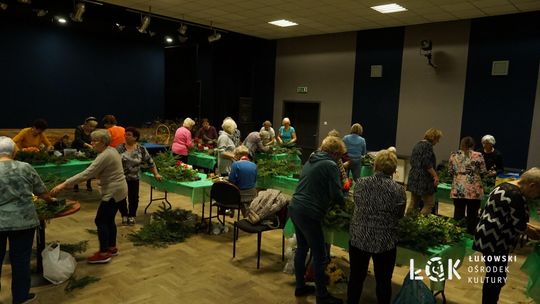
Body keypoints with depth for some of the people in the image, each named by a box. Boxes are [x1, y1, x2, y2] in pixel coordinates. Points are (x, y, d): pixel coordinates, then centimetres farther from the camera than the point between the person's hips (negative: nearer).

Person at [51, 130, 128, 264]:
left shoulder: (104, 156, -21)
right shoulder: (111, 150, 8)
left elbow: (86, 174, -27)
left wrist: (64, 184, -27)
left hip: (113, 192, -10)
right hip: (119, 190, 10)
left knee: (100, 220, -2)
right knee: (109, 219, 17)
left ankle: (103, 254, 4)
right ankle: (112, 248, 27)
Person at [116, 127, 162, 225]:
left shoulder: (141, 149, -4)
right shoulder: (120, 148, -3)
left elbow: (150, 162, 1)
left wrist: (156, 174, 0)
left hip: (134, 179, 0)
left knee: (133, 198, 6)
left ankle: (131, 216, 27)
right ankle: (124, 215, 28)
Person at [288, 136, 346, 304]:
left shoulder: (311, 160, 15)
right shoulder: (330, 165, -11)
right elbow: (336, 195, -13)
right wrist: (343, 202, 7)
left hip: (295, 208, 9)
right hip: (309, 214, -9)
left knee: (302, 248, 20)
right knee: (320, 256, 3)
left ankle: (300, 287, 32)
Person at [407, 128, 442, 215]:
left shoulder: (418, 144, 15)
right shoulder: (428, 145, -12)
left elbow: (412, 161, 20)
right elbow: (427, 164, -19)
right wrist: (435, 175, -13)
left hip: (413, 178, 9)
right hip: (424, 179, -9)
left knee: (413, 204, 12)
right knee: (429, 204, -2)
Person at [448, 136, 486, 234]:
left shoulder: (453, 155, 5)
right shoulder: (478, 155, -2)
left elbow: (450, 172, 9)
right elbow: (483, 172, 1)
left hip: (457, 190, 2)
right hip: (474, 190, -2)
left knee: (458, 214, 8)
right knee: (472, 216, 7)